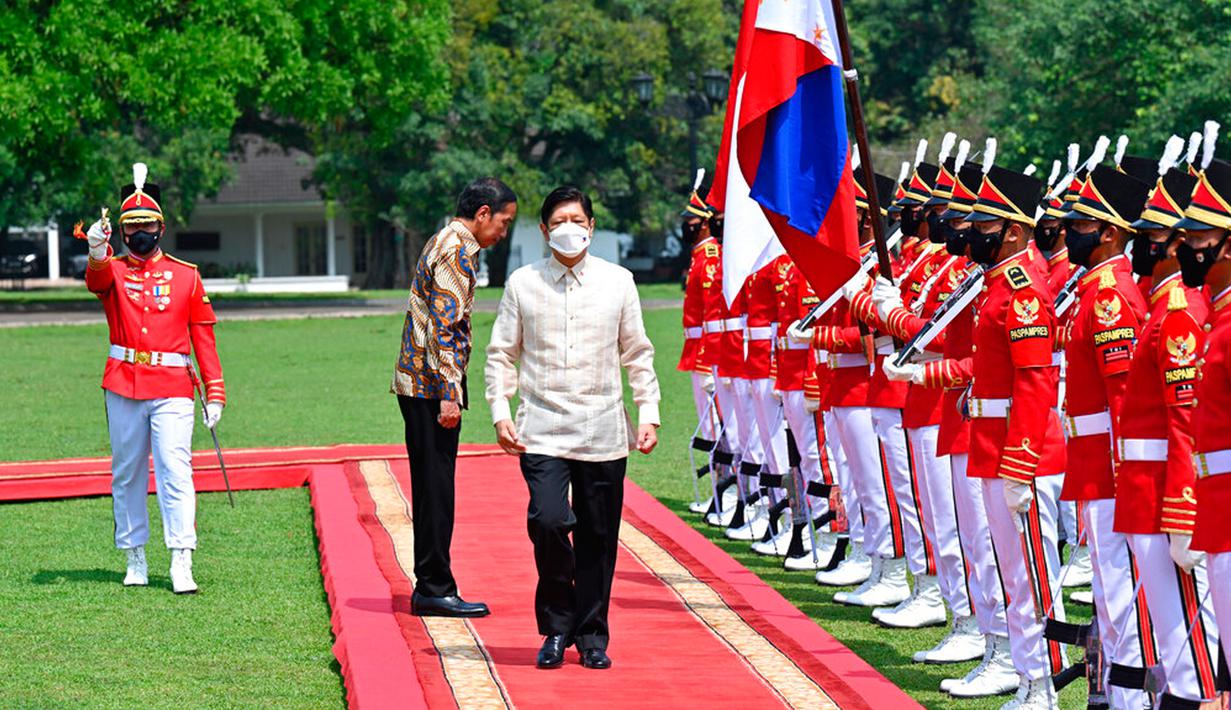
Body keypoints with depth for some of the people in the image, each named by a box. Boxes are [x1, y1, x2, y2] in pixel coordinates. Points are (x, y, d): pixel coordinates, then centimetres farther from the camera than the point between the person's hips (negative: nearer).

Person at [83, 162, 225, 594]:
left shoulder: (186, 276, 7)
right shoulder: (113, 272, 5)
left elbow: (203, 336, 7)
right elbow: (98, 280, -22)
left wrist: (215, 393, -1)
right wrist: (97, 253, -46)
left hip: (172, 390, -1)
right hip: (123, 388, 1)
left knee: (175, 470, -12)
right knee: (127, 473, 8)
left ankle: (181, 563, -16)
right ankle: (135, 558, 18)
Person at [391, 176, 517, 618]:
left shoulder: (447, 244, 19)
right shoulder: (456, 251, -13)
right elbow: (445, 327, -20)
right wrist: (449, 395, -22)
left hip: (418, 384, 10)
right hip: (432, 384, -10)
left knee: (432, 487, 12)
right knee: (436, 487, -6)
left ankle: (430, 586, 15)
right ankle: (435, 588, -3)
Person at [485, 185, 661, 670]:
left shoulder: (618, 283, 7)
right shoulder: (522, 284, 4)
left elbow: (637, 355, 13)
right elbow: (500, 354, 9)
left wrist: (648, 414, 7)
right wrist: (500, 412, -1)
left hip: (603, 432, 1)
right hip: (542, 431, -1)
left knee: (598, 537, 3)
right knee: (548, 521, -18)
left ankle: (591, 636, 19)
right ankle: (557, 627, 1)